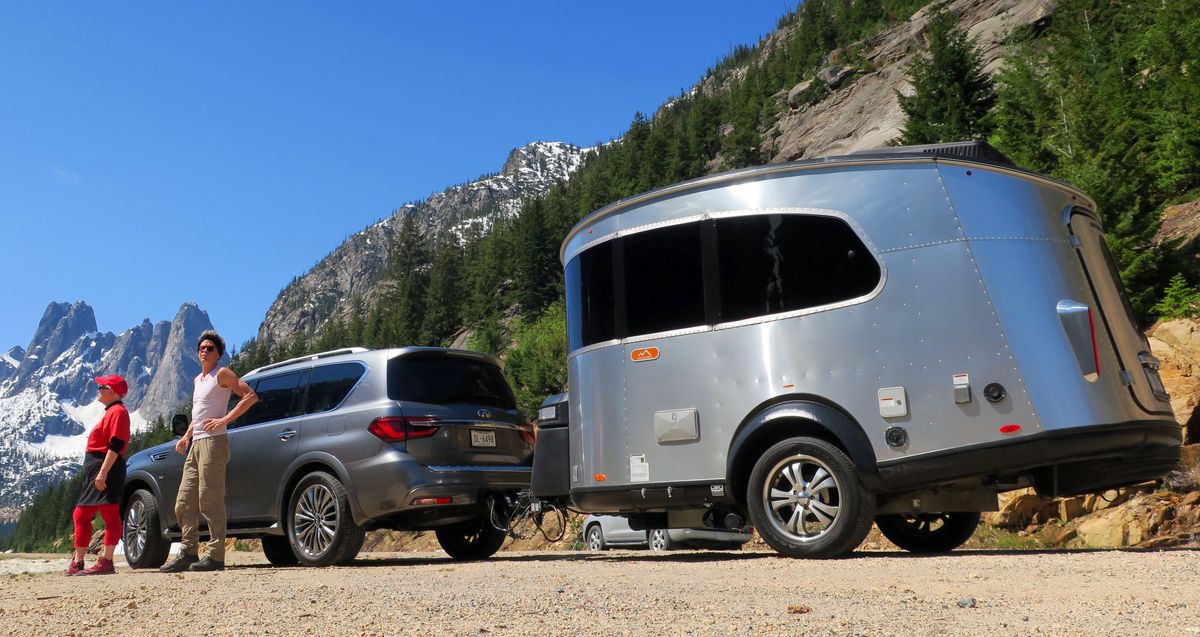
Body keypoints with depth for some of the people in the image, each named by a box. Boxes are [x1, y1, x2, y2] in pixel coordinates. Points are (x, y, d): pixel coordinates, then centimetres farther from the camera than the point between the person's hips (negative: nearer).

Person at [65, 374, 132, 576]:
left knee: (109, 514, -11)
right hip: (95, 472, 11)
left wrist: (103, 472, -25)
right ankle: (78, 563, 20)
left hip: (106, 469, -11)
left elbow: (115, 445, -19)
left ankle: (106, 562, -12)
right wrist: (98, 473, 21)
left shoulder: (118, 411, -10)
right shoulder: (111, 411, 22)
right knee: (80, 515, 15)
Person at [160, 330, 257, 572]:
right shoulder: (198, 379, 22)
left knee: (210, 500, -11)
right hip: (195, 444, 9)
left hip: (213, 442, -9)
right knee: (184, 503, 7)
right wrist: (186, 436, 19)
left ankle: (215, 556, -9)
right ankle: (188, 553, 13)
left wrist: (224, 420, -18)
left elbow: (250, 396, -13)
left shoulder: (222, 374, -2)